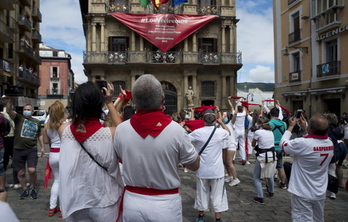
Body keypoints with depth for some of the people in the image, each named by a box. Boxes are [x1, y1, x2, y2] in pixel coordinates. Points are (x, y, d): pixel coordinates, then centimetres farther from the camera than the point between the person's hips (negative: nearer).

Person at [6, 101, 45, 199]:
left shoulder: (37, 122, 10)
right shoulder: (18, 118, 1)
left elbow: (39, 135, 20)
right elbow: (8, 110, -16)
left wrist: (42, 147, 14)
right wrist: (10, 100, -27)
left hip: (32, 150, 1)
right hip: (18, 150, 0)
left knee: (32, 170, -12)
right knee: (21, 172, 8)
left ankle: (32, 188, 14)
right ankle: (25, 189, 29)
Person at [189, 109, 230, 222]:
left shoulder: (198, 132, -13)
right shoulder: (221, 132, -9)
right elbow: (228, 132, 15)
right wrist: (221, 122, 24)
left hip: (202, 170, 1)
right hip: (217, 170, 0)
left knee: (202, 193, 17)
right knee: (217, 195, 11)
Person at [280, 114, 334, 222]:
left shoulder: (302, 143, -27)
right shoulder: (330, 143, -7)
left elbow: (283, 144, -11)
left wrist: (291, 127, 1)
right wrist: (305, 128, 16)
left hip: (302, 194, -6)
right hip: (320, 193, 6)